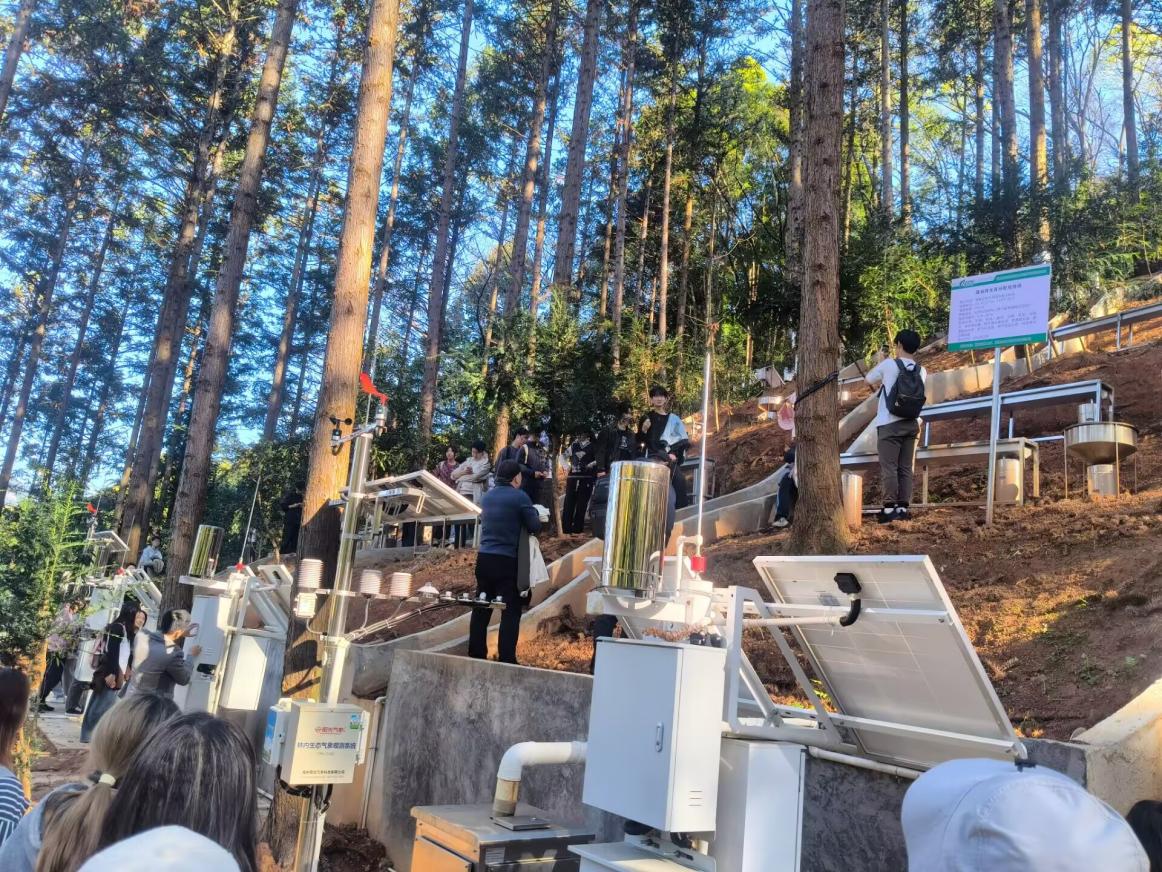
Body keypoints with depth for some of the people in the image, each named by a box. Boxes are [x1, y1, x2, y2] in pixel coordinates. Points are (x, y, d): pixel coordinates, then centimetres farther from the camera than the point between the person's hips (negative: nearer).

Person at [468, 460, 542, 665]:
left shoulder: (487, 496, 11)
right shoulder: (519, 497, -8)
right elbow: (535, 527, -5)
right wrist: (534, 513, 15)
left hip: (484, 558, 6)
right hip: (506, 561, -6)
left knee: (481, 608, 12)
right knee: (511, 610, 0)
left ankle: (476, 655, 17)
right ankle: (506, 659, -1)